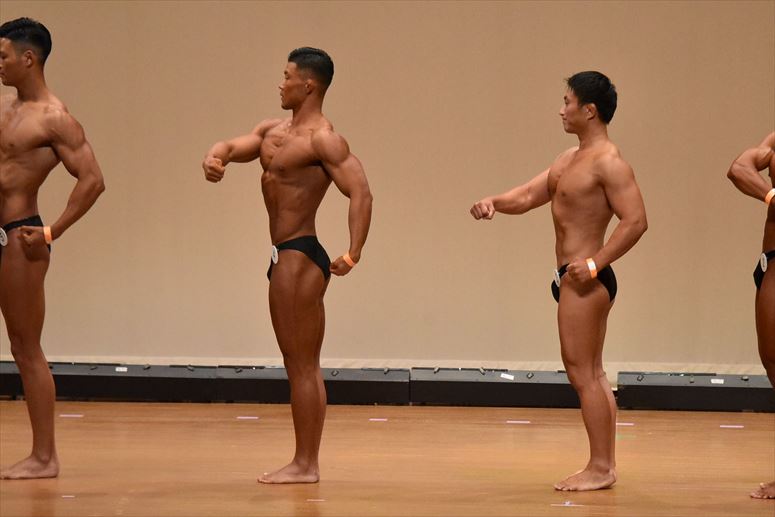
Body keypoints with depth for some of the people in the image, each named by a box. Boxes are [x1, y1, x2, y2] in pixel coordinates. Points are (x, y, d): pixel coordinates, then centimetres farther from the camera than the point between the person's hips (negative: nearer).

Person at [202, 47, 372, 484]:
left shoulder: (323, 140, -14)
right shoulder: (274, 130, 14)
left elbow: (361, 193, -22)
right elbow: (234, 147, 8)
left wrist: (353, 256, -30)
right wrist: (215, 157, -17)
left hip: (300, 256, -10)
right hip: (284, 256, 10)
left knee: (302, 365, -6)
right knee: (302, 365, 13)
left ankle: (305, 465, -1)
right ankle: (306, 462, 19)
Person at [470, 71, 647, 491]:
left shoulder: (607, 163, -14)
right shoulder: (570, 159, 16)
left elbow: (635, 221, -20)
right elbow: (528, 196, 17)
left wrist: (594, 264, -23)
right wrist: (493, 202, -4)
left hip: (584, 279, -10)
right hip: (575, 279, 10)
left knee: (582, 373, -9)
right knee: (591, 374, 12)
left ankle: (600, 468, -6)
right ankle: (604, 466, 16)